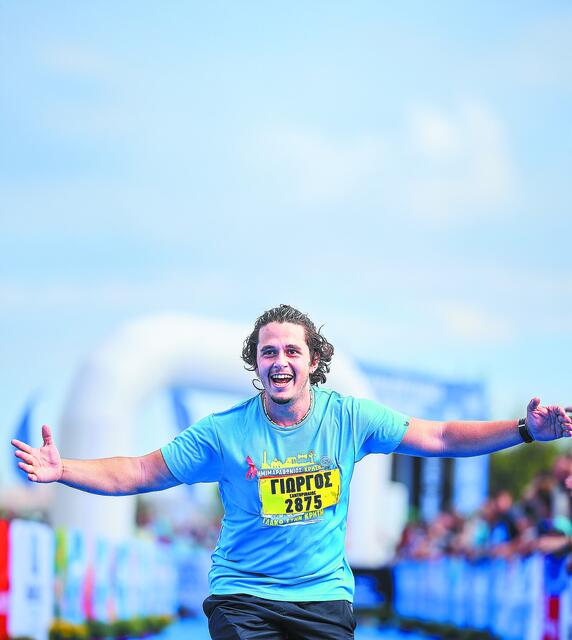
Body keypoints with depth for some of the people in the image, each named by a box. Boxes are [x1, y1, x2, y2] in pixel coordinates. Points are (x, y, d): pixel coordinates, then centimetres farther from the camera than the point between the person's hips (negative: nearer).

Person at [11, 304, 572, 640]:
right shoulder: (224, 431, -5)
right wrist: (61, 470, -17)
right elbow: (136, 473, -2)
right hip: (241, 595, -1)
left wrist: (525, 430, -9)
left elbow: (439, 437, 2)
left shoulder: (348, 418, -1)